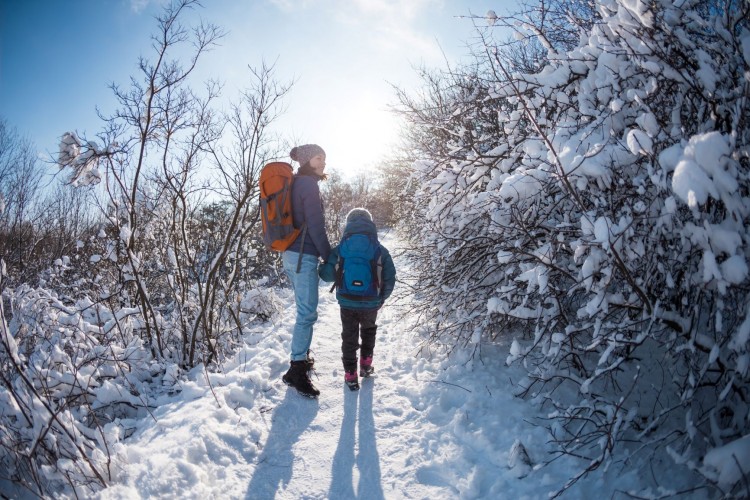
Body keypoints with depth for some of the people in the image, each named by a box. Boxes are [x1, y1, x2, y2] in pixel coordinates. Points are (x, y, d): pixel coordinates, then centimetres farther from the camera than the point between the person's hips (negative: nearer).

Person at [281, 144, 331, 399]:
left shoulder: (295, 184, 18)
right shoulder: (308, 184, -10)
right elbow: (315, 225, -15)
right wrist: (329, 256, -7)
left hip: (291, 253, 10)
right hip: (304, 256, -10)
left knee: (304, 310, 18)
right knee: (308, 313, -9)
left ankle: (301, 356, 29)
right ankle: (297, 370, -6)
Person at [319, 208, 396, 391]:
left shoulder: (339, 249, -5)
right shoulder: (381, 251, -4)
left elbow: (327, 274, -10)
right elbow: (389, 280, -4)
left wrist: (321, 269, 14)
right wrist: (381, 298, 11)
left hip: (347, 303, 0)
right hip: (371, 304, 1)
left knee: (349, 337, 16)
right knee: (368, 331, 28)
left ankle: (350, 375, 17)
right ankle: (366, 364, 34)